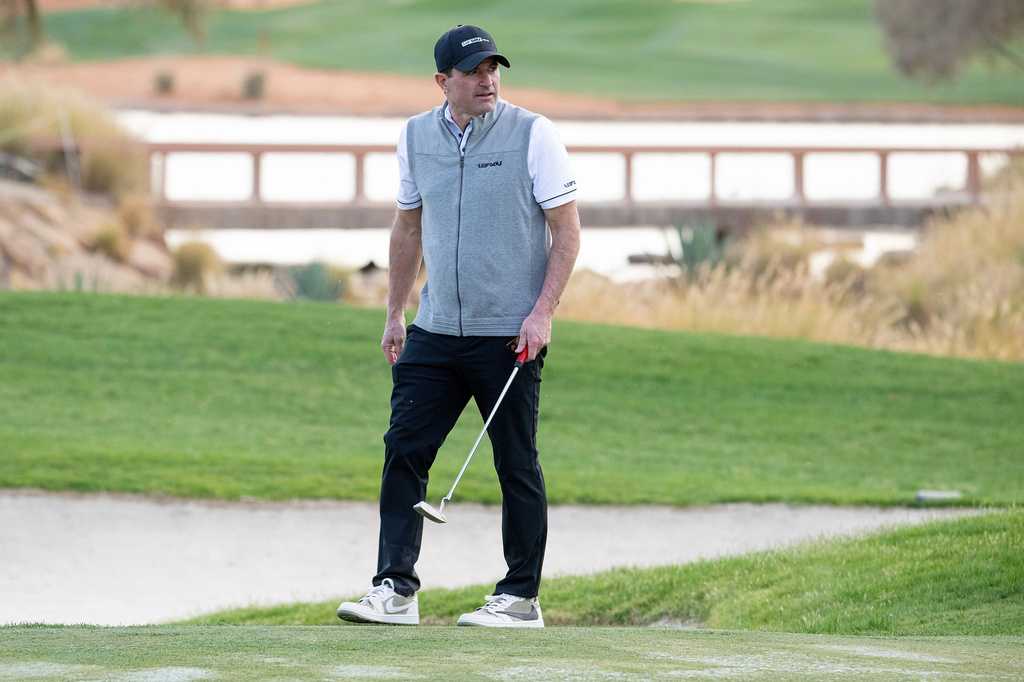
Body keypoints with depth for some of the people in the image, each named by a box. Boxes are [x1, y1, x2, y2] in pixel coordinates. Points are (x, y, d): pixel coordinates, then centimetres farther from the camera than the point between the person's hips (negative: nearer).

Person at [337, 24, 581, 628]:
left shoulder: (533, 134, -7)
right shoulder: (417, 136, 7)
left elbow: (567, 231, -6)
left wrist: (542, 312, -15)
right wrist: (395, 314, 18)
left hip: (510, 335, -4)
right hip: (435, 331, 4)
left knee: (517, 465, 1)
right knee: (404, 452, -3)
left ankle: (522, 597, 9)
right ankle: (396, 589, -1)